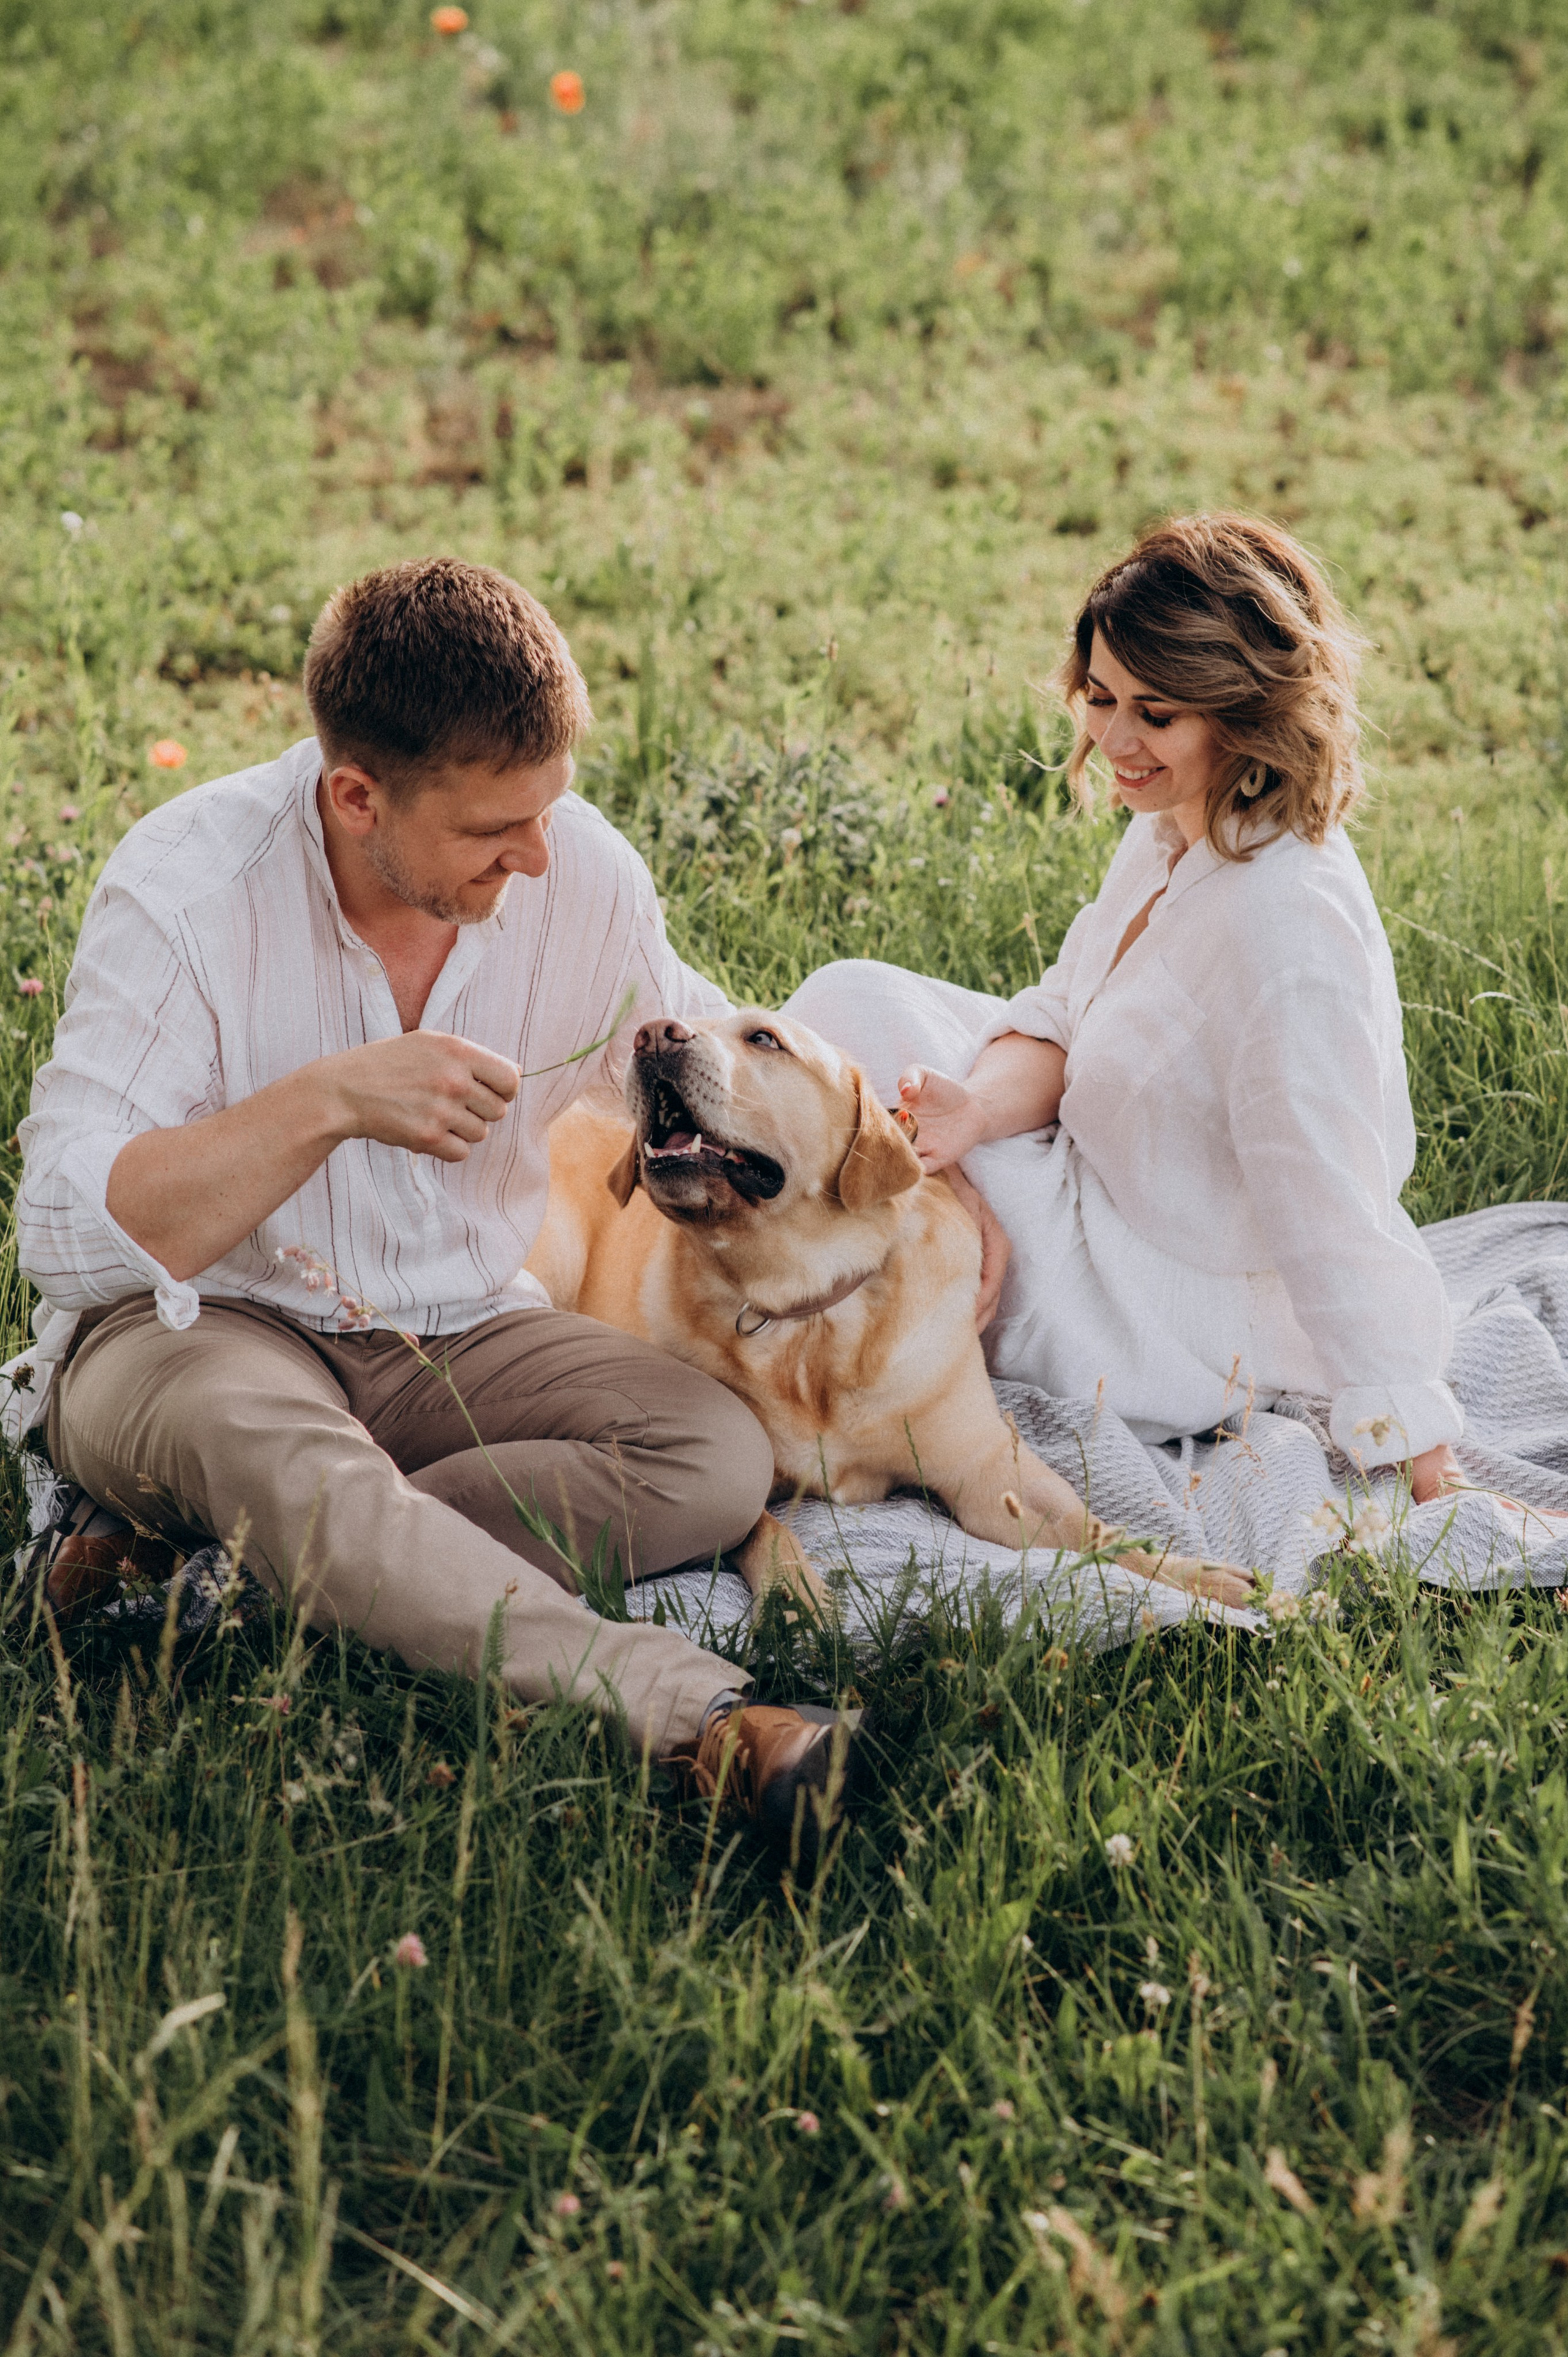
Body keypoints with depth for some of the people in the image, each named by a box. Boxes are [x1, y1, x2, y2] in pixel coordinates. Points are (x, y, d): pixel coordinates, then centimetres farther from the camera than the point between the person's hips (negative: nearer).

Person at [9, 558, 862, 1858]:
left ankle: (205, 1568, -26)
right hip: (197, 1326, -4)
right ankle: (692, 1710, -53)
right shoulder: (188, 884, -19)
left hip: (460, 1335, 5)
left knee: (720, 1455, -23)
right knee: (268, 1446, -40)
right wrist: (324, 1103, -34)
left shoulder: (582, 870, -7)